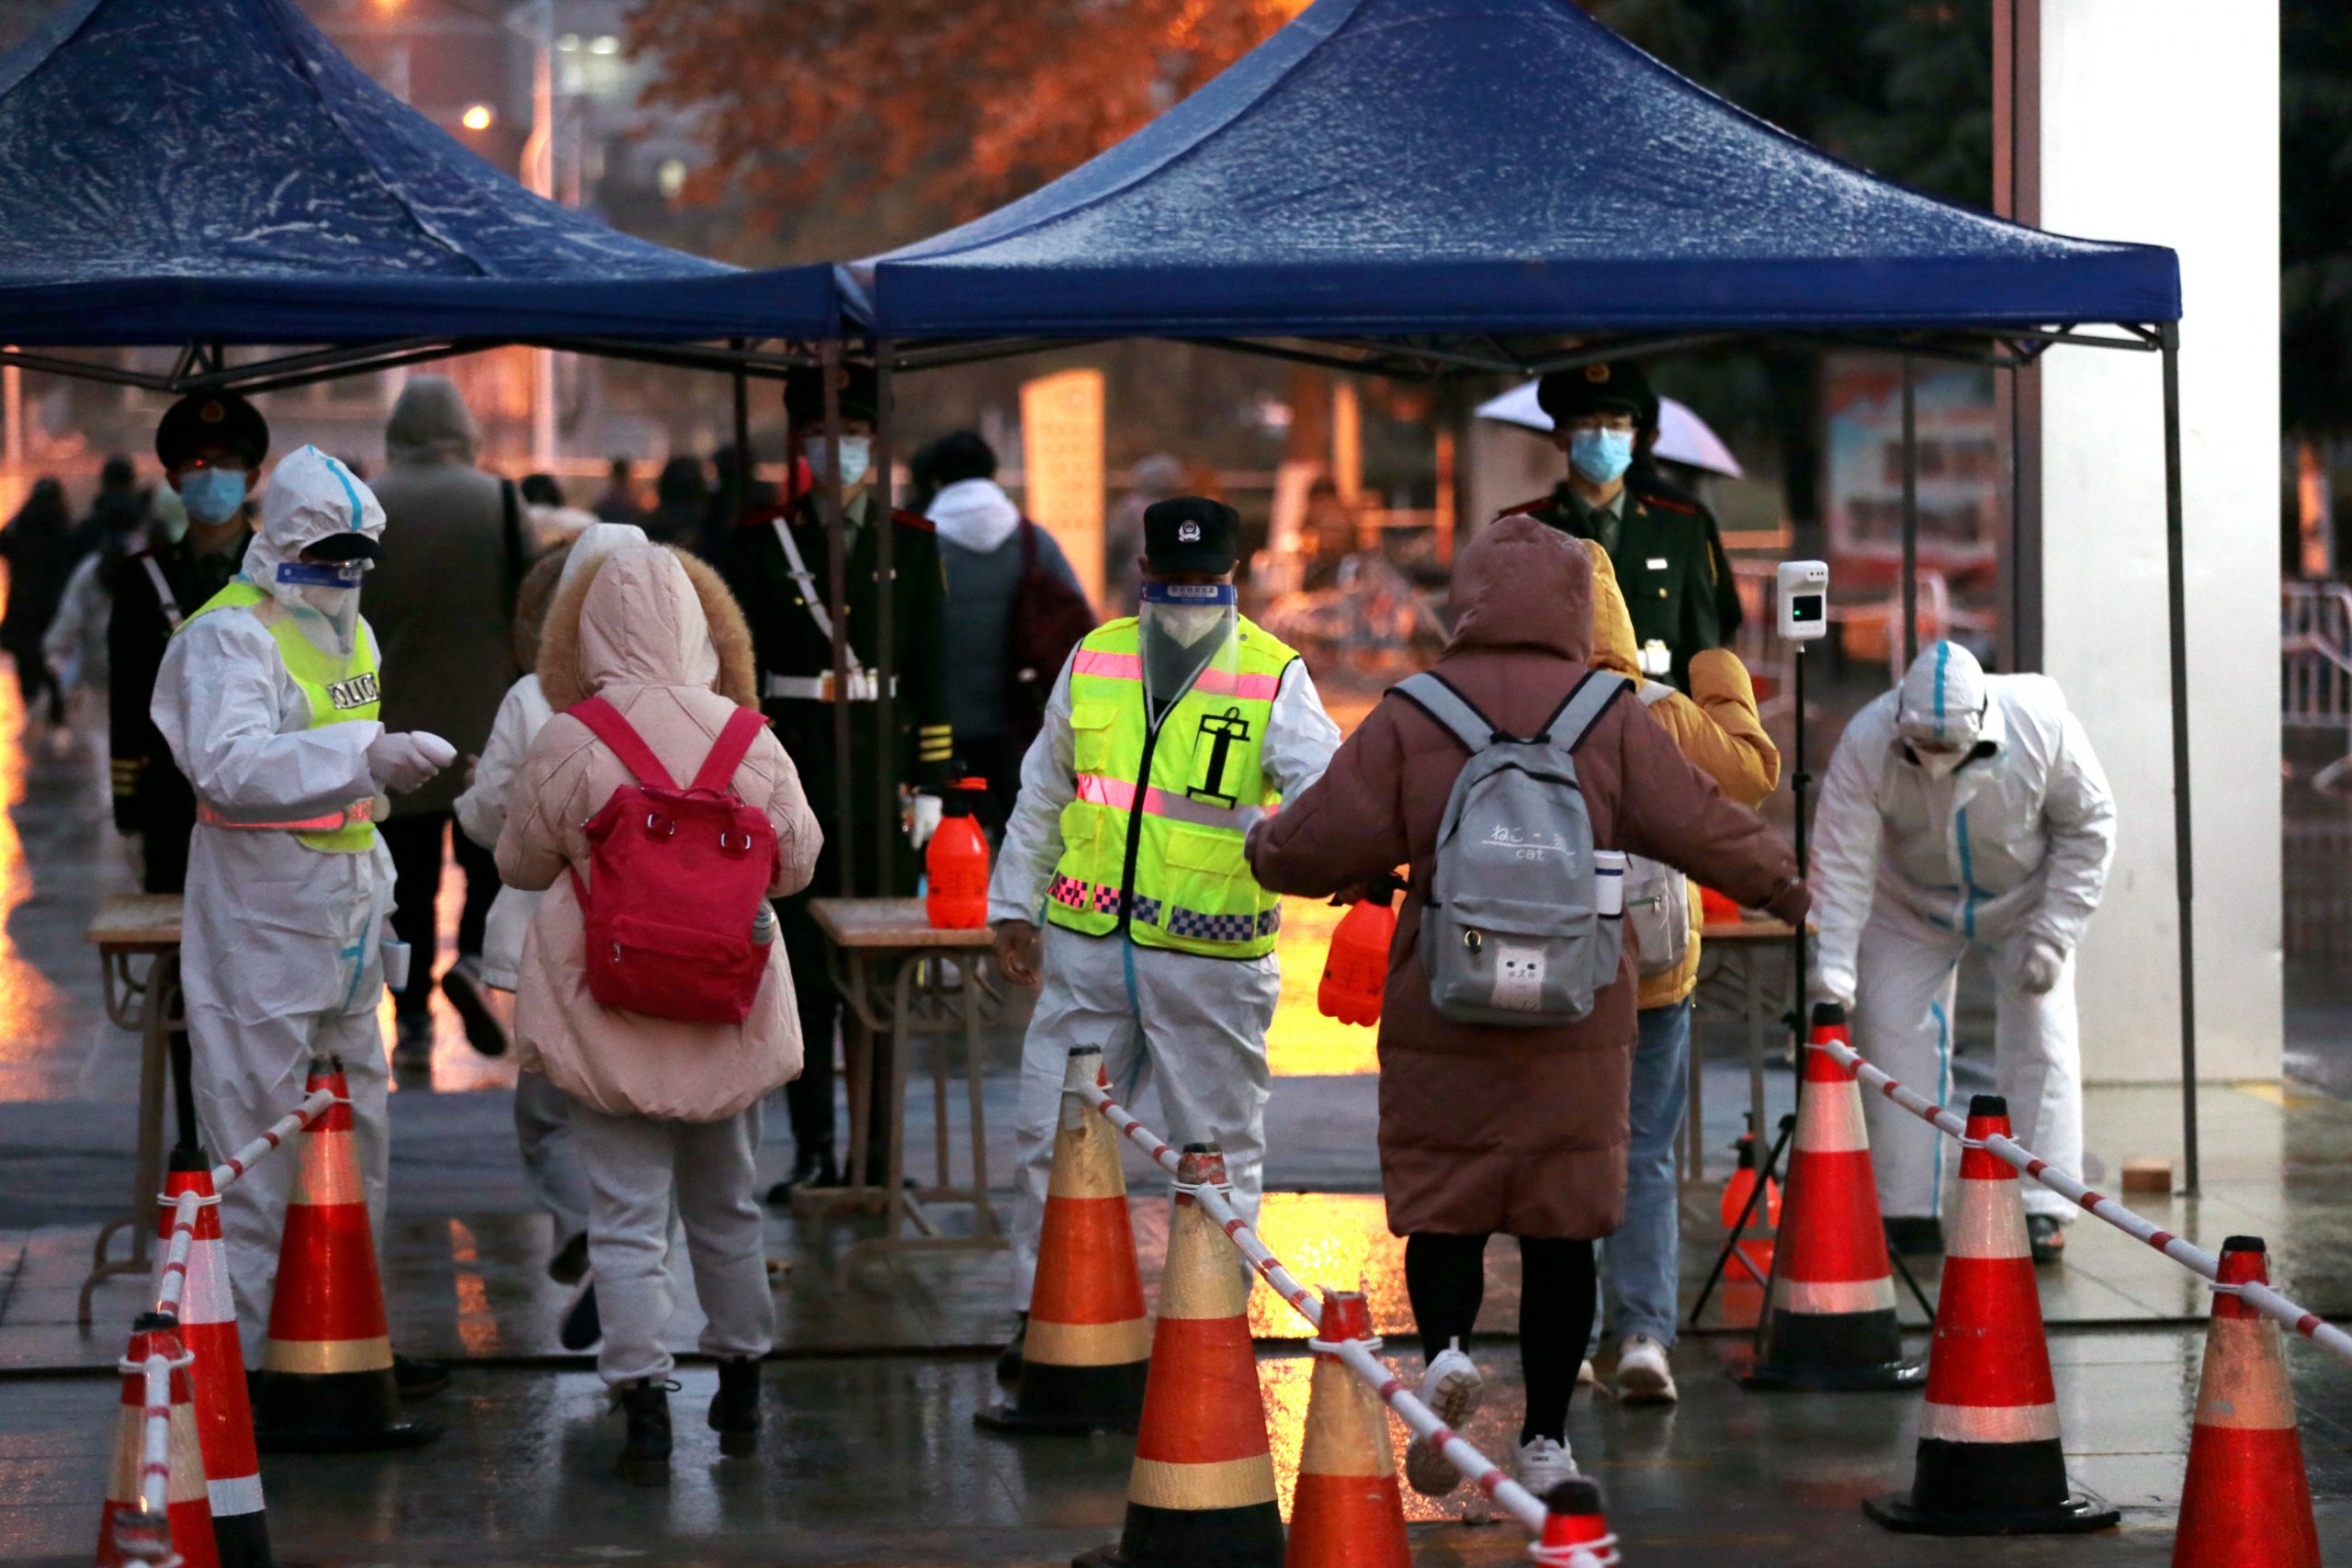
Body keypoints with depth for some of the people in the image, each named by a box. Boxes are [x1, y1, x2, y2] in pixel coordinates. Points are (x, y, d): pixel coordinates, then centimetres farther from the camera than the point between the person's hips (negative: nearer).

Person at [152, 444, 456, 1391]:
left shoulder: (350, 634, 16)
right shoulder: (230, 633, -14)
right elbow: (230, 763, -31)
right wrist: (366, 757, -41)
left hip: (343, 913, 9)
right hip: (259, 919, -9)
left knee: (359, 1131, 14)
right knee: (262, 1142, -8)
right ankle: (251, 1355, -5)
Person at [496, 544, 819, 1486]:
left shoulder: (567, 744, -13)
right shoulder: (746, 740, -8)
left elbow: (521, 863, 1)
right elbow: (798, 860, 6)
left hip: (608, 1014, -3)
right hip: (727, 1016, 3)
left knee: (626, 1214, 1)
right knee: (726, 1204, 19)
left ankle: (644, 1409, -6)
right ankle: (741, 1396, 30)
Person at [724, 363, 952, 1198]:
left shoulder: (911, 541, 7)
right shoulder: (760, 541, 5)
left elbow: (930, 670, 6)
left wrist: (930, 785, 0)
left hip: (886, 768, 1)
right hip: (793, 773, -1)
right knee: (804, 964, 1)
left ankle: (879, 1150, 10)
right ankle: (813, 1151, 6)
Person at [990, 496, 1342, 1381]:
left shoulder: (1274, 678, -3)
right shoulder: (1094, 662, 9)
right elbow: (1043, 793, 19)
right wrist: (1014, 902, 20)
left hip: (1212, 959, -3)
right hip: (1087, 946, 3)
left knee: (1220, 1146, 6)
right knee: (1051, 1133, 6)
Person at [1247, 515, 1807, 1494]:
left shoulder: (1408, 721, -6)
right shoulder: (1613, 720, -3)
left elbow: (1312, 847, -7)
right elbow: (1702, 826, 1)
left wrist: (1264, 848, 16)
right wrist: (1783, 884, 20)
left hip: (1440, 1023, -1)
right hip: (1578, 1029, 1)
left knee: (1441, 1205, 10)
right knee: (1562, 1226, 9)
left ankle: (1444, 1346, -18)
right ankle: (1545, 1439, 13)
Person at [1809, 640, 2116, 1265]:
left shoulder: (2043, 725, -30)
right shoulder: (1866, 744, -31)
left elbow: (2089, 825, -16)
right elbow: (1842, 863, -29)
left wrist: (2052, 935, -20)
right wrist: (1833, 971, -36)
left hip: (2025, 900, 0)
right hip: (1911, 909, 0)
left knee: (2040, 1040, -7)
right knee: (1895, 1040, -6)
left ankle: (2040, 1210, 0)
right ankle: (1906, 1213, 2)